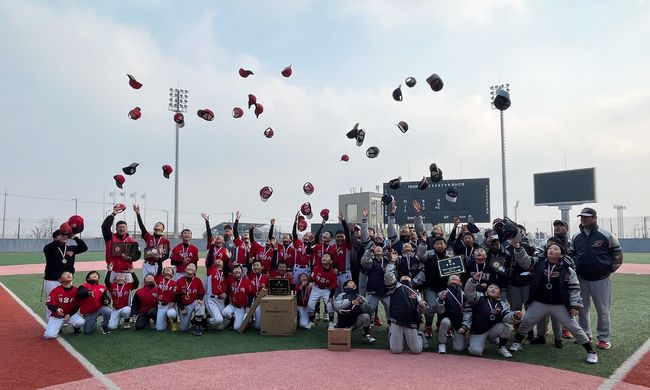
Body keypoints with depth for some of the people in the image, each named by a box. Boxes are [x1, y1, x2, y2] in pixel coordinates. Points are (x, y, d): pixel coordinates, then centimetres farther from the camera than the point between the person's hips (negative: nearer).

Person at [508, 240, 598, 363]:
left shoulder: (567, 269, -6)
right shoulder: (538, 262, -2)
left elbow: (574, 288, -2)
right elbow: (524, 260, -16)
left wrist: (575, 305, -9)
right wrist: (518, 248, -34)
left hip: (560, 306, -1)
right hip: (539, 303, 2)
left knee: (574, 328, 3)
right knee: (525, 322, 3)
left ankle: (591, 351, 19)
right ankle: (517, 343, 25)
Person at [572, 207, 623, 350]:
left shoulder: (606, 236, -7)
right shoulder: (576, 237, 5)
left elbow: (617, 253, 1)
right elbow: (572, 255, 18)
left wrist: (610, 269, -3)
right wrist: (574, 268, 7)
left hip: (601, 279, -4)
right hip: (581, 279, 4)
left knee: (603, 309, 2)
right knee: (582, 308, 12)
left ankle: (604, 338, 14)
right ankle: (585, 334, 25)